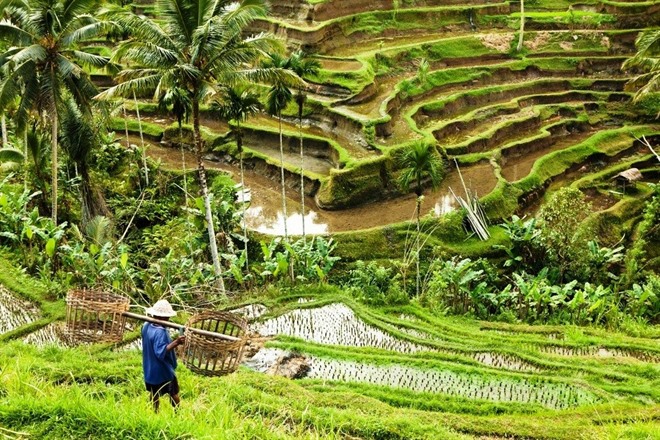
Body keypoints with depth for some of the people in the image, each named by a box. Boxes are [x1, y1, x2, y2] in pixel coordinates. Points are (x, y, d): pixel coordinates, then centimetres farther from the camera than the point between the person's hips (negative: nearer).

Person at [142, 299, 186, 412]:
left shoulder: (146, 326, -4)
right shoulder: (160, 332, -30)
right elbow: (161, 352, -36)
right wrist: (176, 342, -43)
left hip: (150, 369, 8)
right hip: (163, 370, -8)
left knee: (154, 394, 21)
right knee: (174, 393, 12)